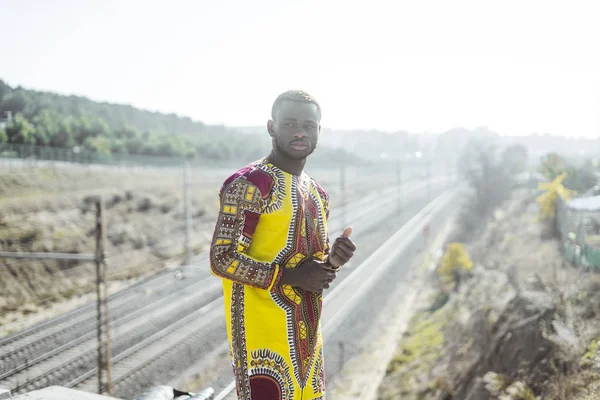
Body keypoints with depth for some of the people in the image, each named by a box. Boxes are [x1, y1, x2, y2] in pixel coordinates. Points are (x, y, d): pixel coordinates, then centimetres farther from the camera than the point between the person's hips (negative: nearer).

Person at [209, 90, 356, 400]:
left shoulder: (317, 194, 14)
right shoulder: (249, 185, -13)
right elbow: (222, 259, -18)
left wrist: (332, 260, 0)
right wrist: (290, 276, -20)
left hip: (307, 334, 8)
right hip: (263, 334, -8)